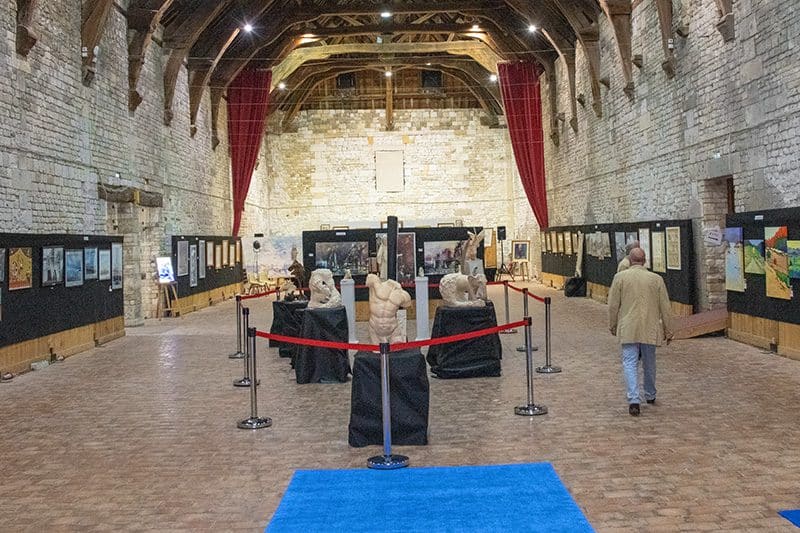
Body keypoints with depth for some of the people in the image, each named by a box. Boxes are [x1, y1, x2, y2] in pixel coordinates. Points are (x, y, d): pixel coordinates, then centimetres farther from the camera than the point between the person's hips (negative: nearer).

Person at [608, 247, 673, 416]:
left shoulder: (620, 277, -3)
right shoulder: (656, 279, 2)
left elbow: (613, 305, -1)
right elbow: (665, 308, 5)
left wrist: (613, 326, 13)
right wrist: (668, 331, 13)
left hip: (628, 329, -2)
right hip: (650, 329, 2)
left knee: (630, 363, -2)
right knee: (649, 363, 17)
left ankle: (633, 400, -14)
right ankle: (650, 395, 34)